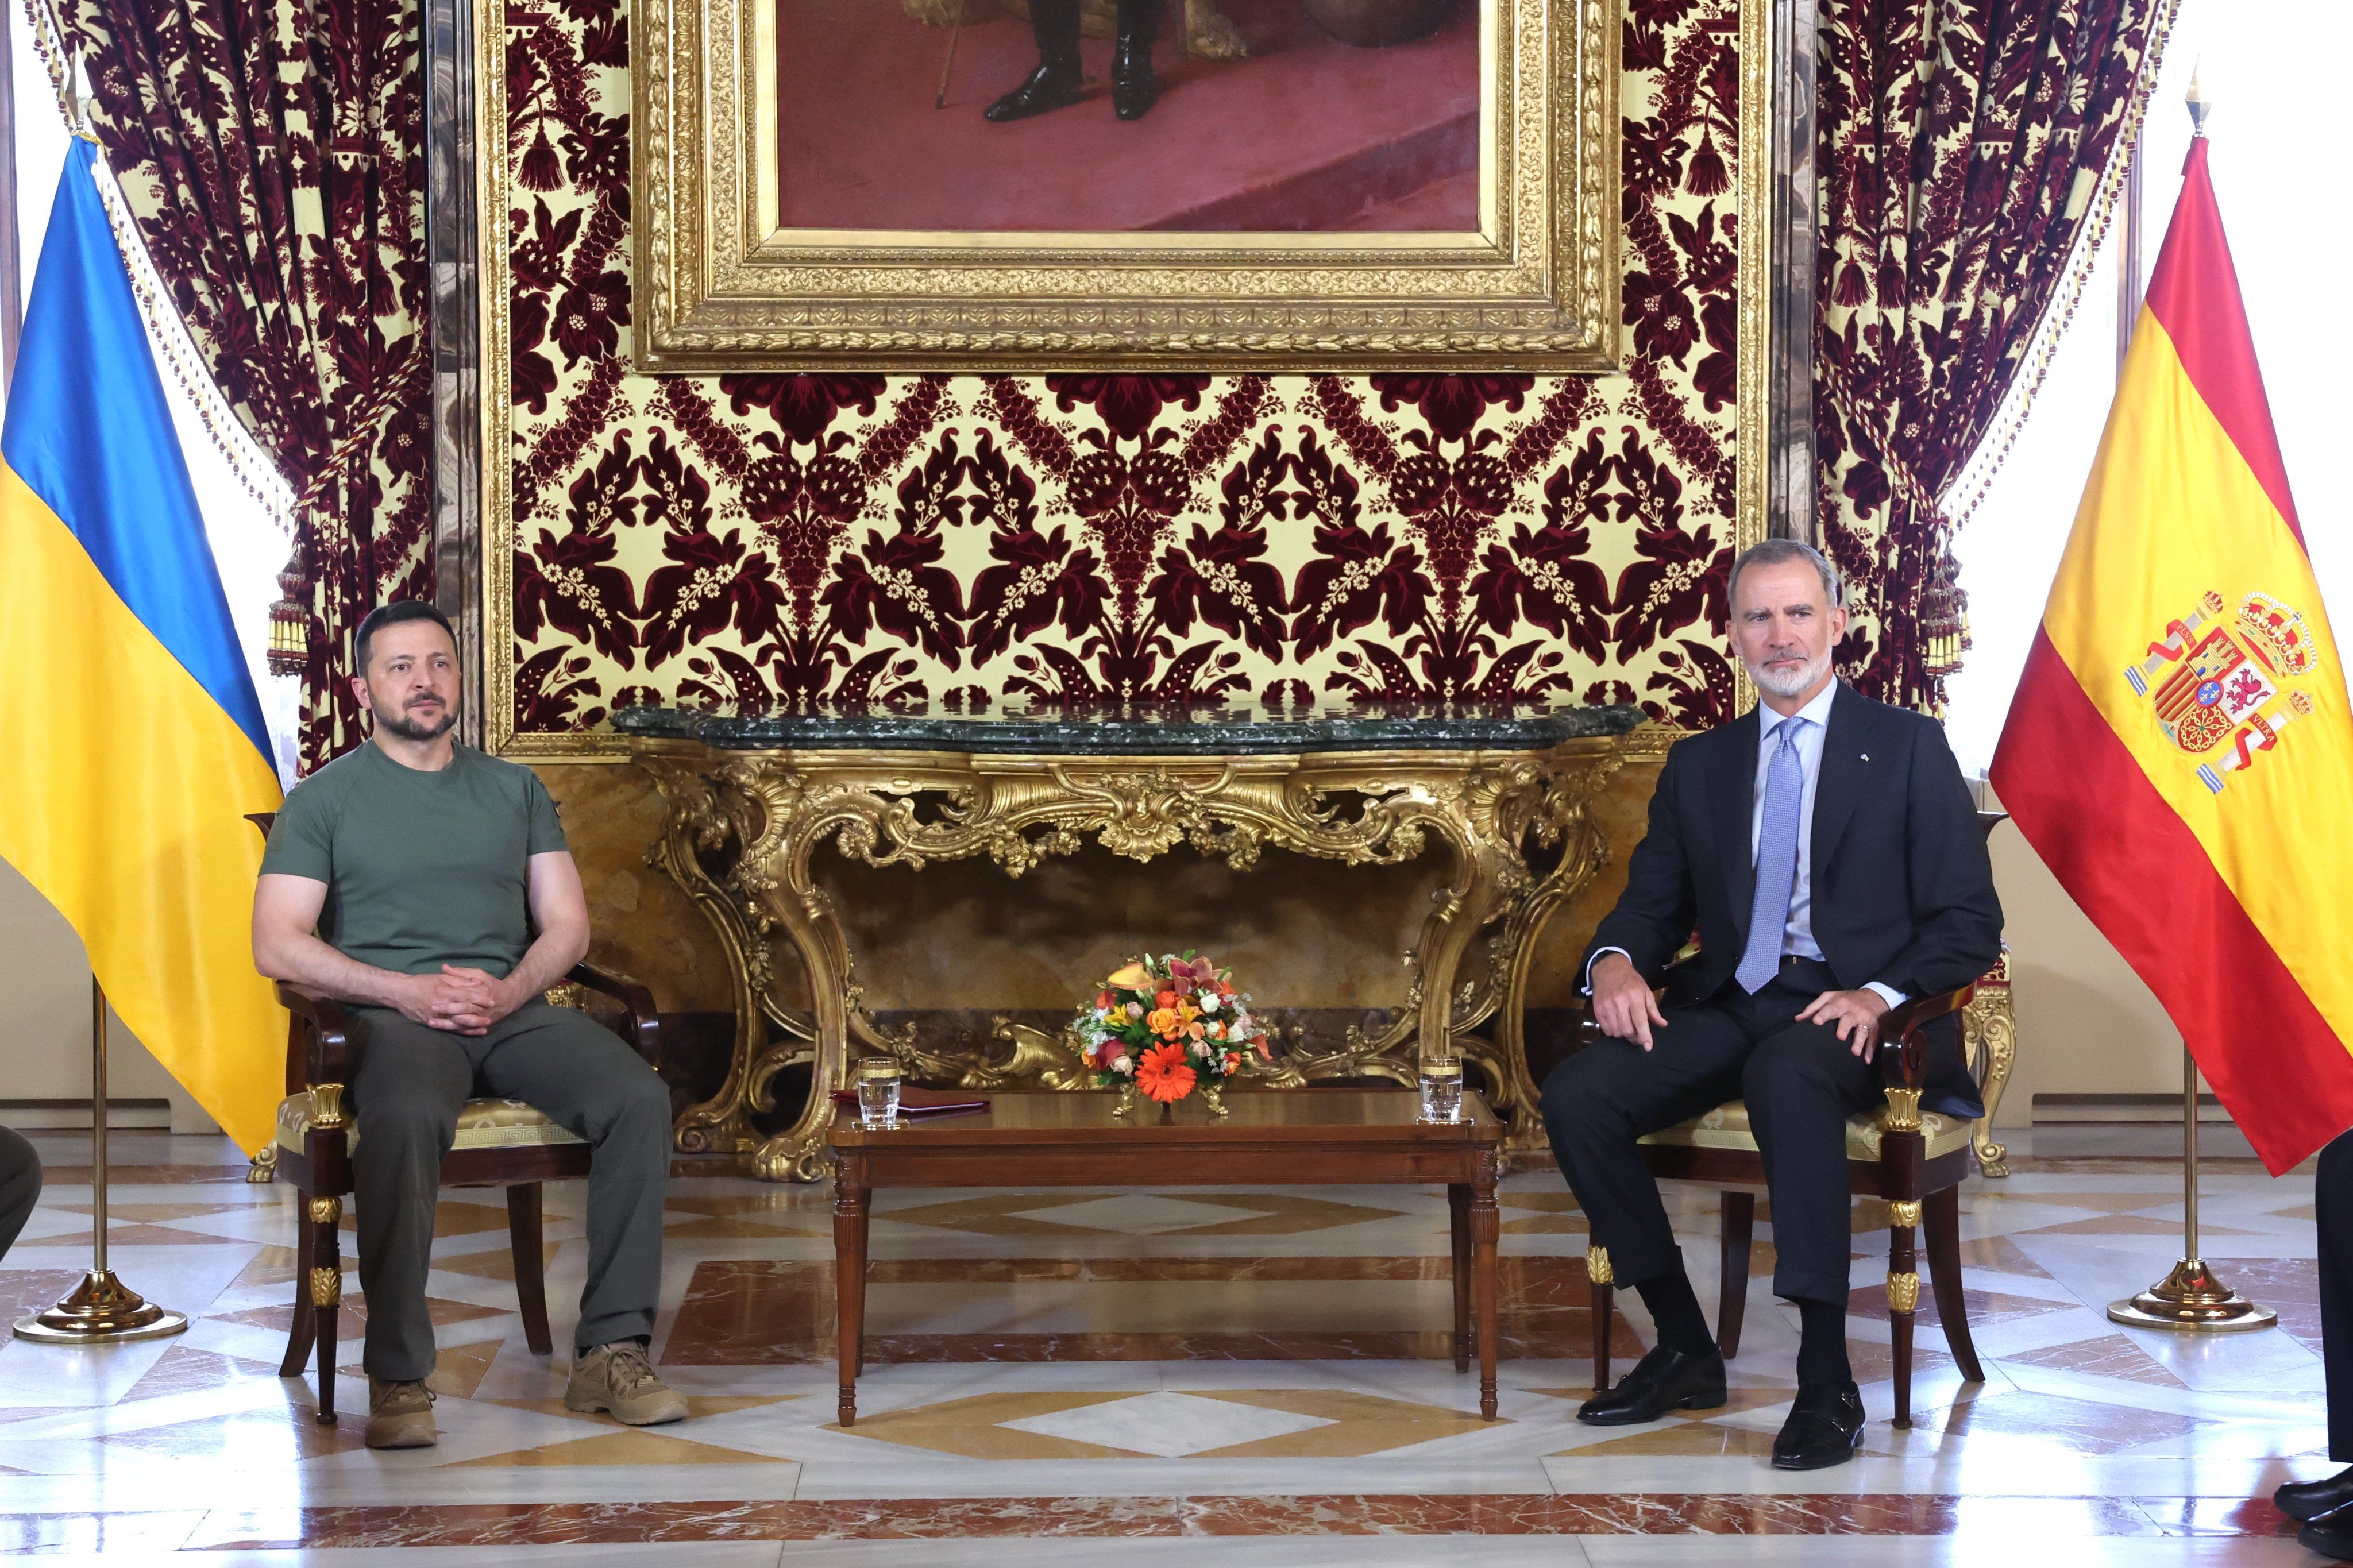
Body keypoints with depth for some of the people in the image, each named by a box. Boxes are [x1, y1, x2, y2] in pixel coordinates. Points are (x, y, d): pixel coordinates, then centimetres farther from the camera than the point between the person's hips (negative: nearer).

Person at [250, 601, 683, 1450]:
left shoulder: (516, 790, 20)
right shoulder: (325, 799, 10)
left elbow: (567, 925, 13)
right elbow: (278, 944, -1)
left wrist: (508, 990, -9)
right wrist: (405, 992, -13)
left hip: (513, 1009, 3)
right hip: (394, 1019, -3)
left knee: (639, 1098, -25)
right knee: (405, 1116, -39)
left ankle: (613, 1349, -23)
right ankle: (398, 1375, -33)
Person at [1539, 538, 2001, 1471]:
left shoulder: (1907, 748, 7)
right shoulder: (1698, 765, 20)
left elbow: (1969, 921, 2)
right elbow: (1653, 902, 17)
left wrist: (1882, 995, -17)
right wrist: (1616, 960, -9)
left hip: (1851, 1013, -5)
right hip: (1731, 1008, 5)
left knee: (1786, 1077, -40)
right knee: (1575, 1095, -21)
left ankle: (1827, 1385, -37)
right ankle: (1685, 1350, -7)